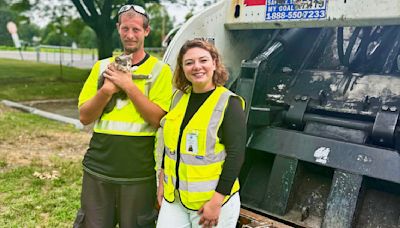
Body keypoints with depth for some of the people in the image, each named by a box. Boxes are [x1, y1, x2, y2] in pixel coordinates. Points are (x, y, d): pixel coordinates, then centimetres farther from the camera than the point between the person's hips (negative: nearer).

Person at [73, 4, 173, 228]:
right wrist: (106, 90, -13)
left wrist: (128, 85, -17)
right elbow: (85, 117, 3)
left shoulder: (160, 70, -2)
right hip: (97, 169, 3)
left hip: (139, 174, -3)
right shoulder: (102, 66, 8)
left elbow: (157, 118, -12)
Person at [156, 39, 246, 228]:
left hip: (211, 200, -4)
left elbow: (236, 155, -16)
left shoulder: (229, 103, -12)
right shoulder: (178, 98, 4)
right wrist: (162, 181, 14)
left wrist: (216, 201, -18)